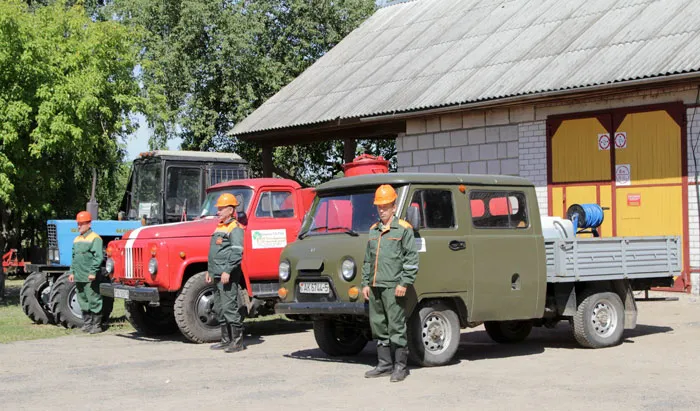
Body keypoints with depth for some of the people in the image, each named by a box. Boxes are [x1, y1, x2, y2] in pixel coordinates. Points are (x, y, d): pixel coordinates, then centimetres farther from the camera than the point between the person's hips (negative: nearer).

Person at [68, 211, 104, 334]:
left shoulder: (95, 239, -8)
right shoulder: (77, 239, 17)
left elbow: (98, 257, -14)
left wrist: (93, 272, -20)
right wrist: (72, 272, 15)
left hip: (90, 278, -8)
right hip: (79, 277, 8)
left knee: (94, 301, -4)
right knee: (83, 302, 12)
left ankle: (97, 325, 1)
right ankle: (87, 324, 20)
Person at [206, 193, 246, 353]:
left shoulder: (235, 228, -10)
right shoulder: (219, 227, 20)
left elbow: (237, 252, -19)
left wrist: (227, 271, -24)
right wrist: (209, 271, 22)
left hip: (228, 276, -10)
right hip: (218, 276, 10)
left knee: (229, 307, -10)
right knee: (219, 308, 12)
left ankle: (238, 341, -6)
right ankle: (226, 340, 19)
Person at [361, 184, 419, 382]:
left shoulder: (403, 229, -3)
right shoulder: (374, 231, 17)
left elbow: (412, 258, -8)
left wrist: (404, 283, -14)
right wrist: (365, 283, 15)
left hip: (393, 287, -7)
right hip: (375, 287, 7)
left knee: (396, 327, -5)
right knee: (378, 326, 10)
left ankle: (400, 366, 2)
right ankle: (384, 364, 19)